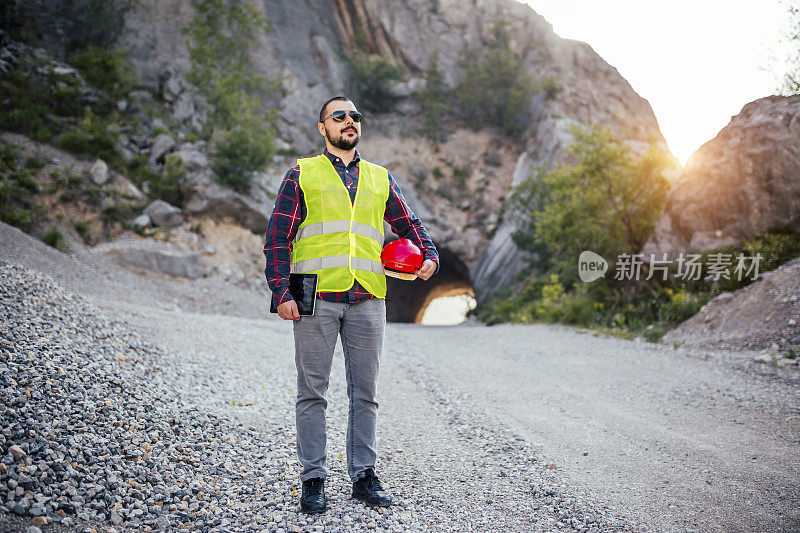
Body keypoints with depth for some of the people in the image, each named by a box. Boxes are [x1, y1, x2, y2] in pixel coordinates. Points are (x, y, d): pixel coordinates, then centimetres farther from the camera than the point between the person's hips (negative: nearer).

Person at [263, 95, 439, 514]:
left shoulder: (380, 178, 18)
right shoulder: (302, 174, 8)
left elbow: (408, 225, 25)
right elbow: (277, 239, 3)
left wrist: (429, 255, 5)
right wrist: (282, 292, -8)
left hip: (367, 299, 3)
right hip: (316, 297, -3)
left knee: (365, 392, 7)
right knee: (313, 391, 2)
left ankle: (364, 476, 17)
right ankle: (313, 479, 12)